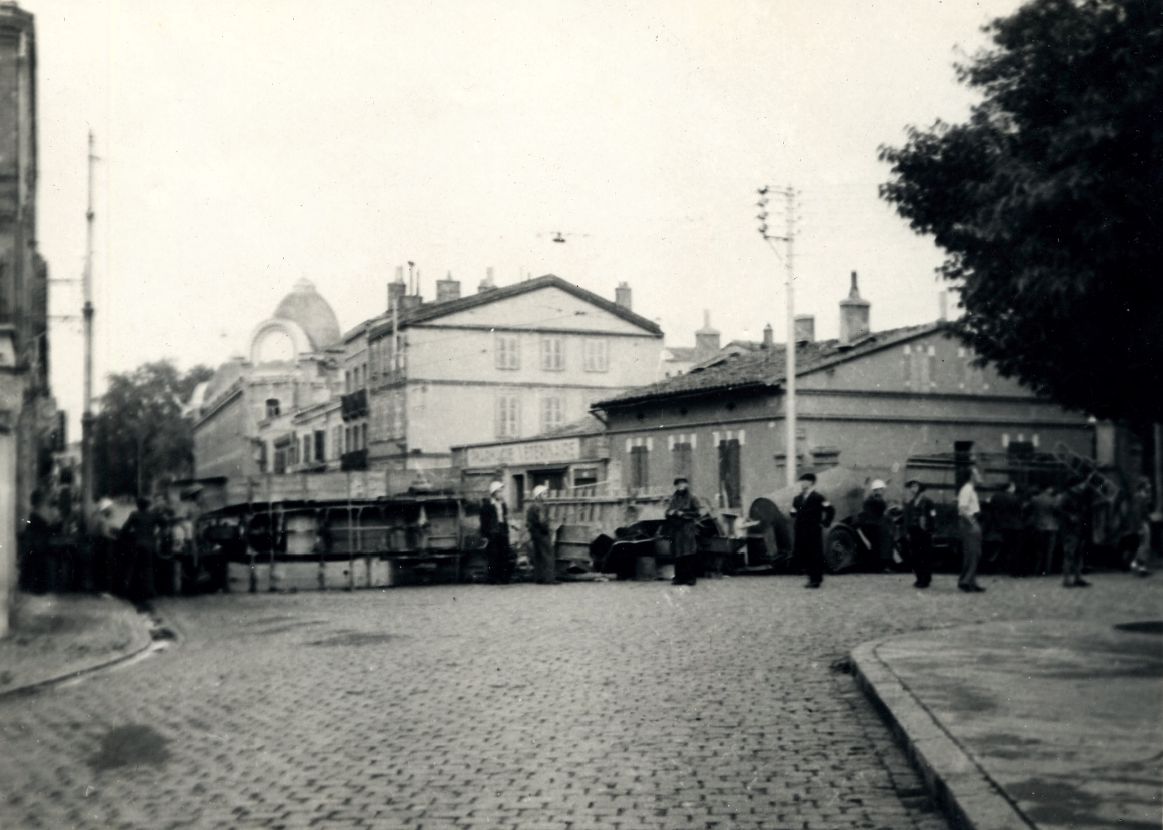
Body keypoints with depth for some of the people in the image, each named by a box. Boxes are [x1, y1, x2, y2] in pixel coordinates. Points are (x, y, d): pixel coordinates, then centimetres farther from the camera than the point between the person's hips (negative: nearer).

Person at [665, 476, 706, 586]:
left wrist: (683, 513, -11)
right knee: (677, 555, 3)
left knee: (690, 554, -8)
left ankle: (691, 577, -4)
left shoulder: (691, 498, 2)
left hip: (688, 530, -4)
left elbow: (699, 512, -6)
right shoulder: (673, 499, 14)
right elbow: (667, 512, 15)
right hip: (676, 530, 4)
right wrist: (671, 513, -8)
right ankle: (679, 577, 8)